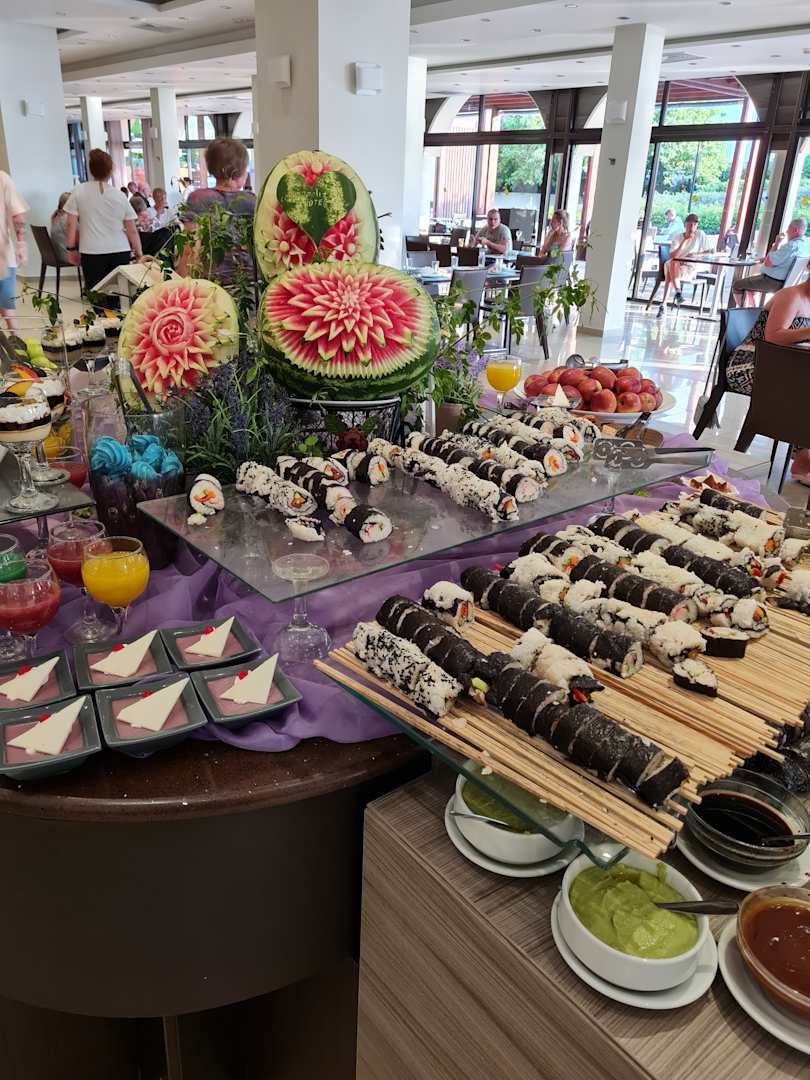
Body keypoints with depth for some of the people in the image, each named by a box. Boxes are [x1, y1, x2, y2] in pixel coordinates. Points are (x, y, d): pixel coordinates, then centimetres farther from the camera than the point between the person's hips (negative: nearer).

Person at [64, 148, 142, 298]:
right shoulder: (119, 195, 5)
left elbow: (71, 225, 2)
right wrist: (139, 253, 16)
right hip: (120, 252, 1)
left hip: (91, 252, -1)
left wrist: (71, 248, 12)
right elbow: (132, 231, 6)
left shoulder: (79, 192, 3)